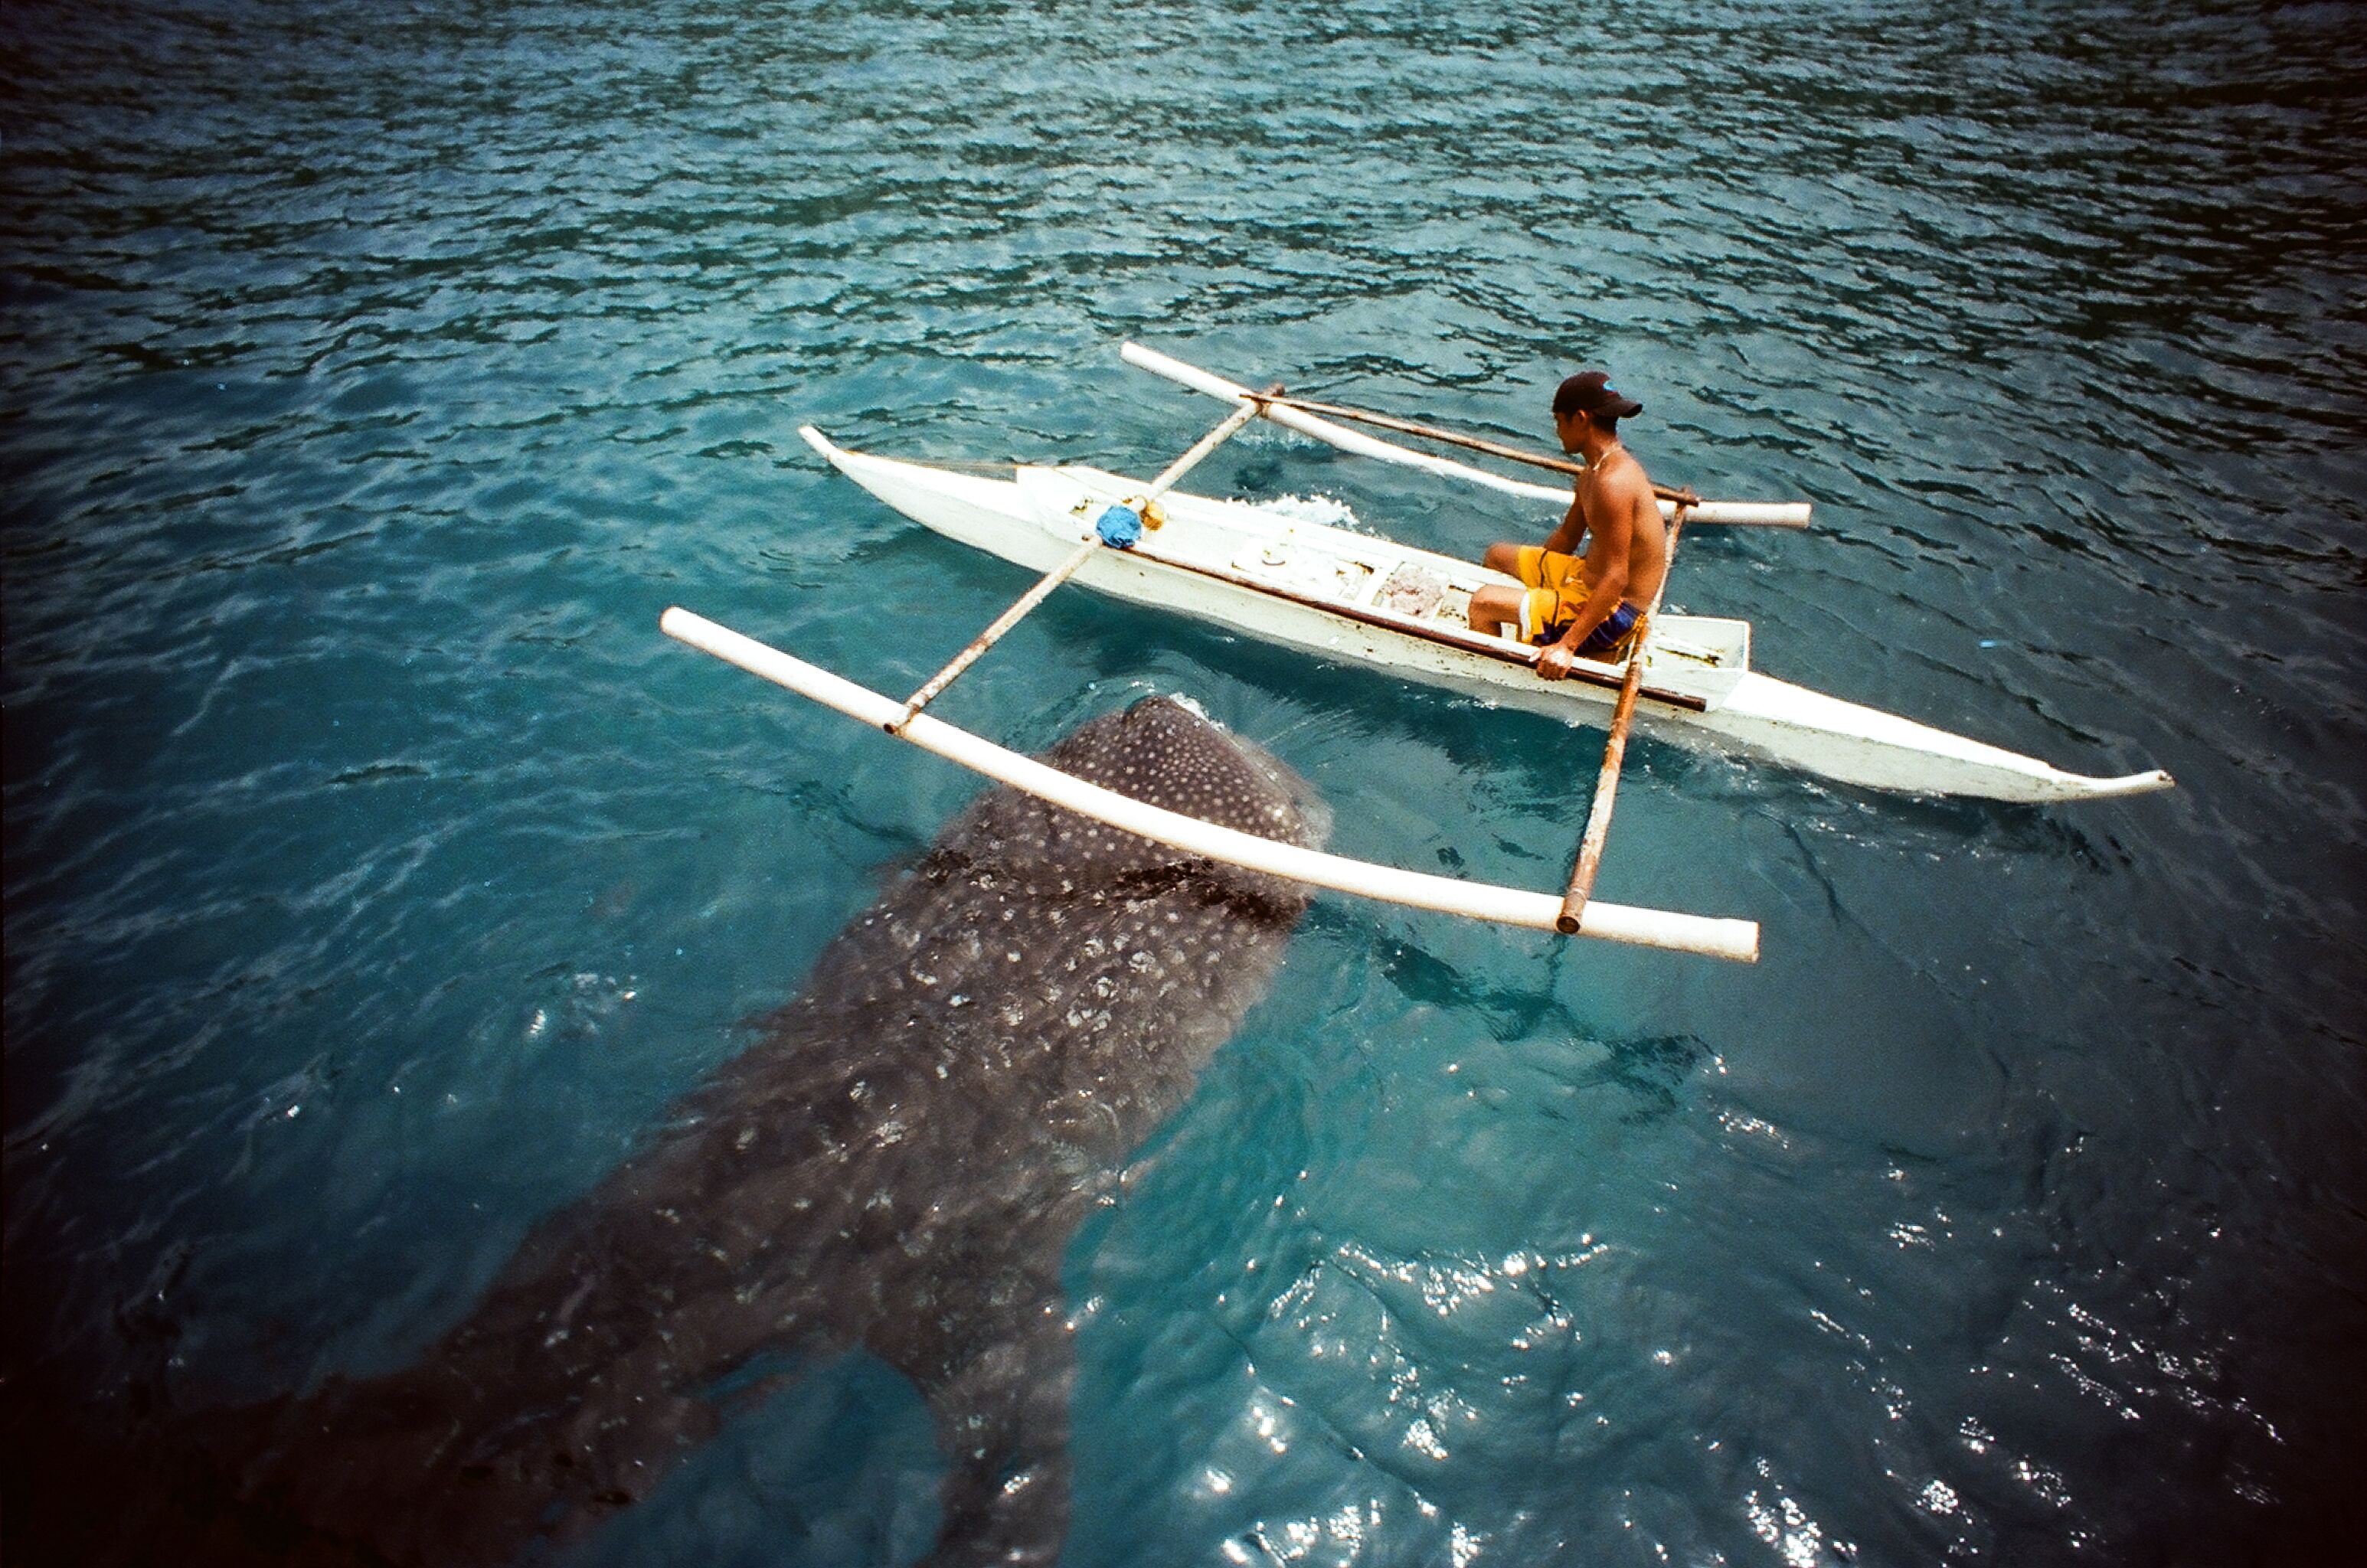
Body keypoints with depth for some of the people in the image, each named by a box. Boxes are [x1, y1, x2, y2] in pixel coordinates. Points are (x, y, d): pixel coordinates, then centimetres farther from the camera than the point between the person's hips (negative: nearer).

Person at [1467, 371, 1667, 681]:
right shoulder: (1594, 474, 4)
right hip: (1589, 576, 11)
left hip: (1612, 610, -11)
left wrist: (1567, 646, -32)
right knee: (1497, 555, 23)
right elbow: (1567, 537, 19)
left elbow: (1615, 578, -31)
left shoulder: (1613, 483, -29)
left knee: (1484, 602, -21)